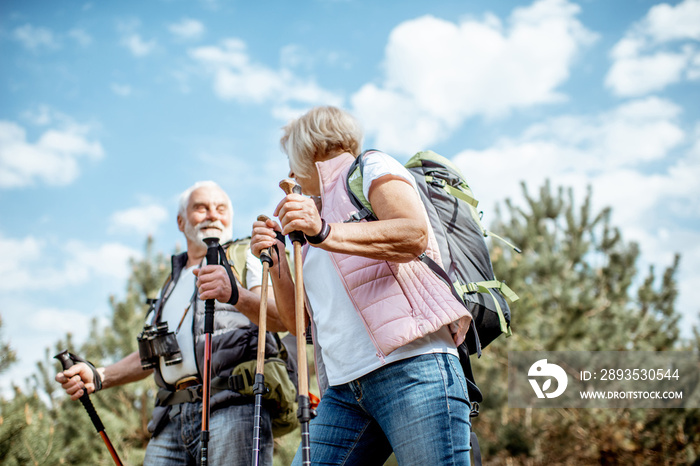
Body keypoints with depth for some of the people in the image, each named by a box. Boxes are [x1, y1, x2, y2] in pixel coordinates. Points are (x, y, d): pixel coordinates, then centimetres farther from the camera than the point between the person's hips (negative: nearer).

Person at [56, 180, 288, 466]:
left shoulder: (244, 259, 11)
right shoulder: (173, 283, 32)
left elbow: (281, 319, -8)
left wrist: (235, 295, -28)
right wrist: (98, 377, 14)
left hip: (232, 407, -5)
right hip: (172, 419, 6)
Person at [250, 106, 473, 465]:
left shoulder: (370, 167, 9)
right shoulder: (315, 213, 29)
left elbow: (414, 235, -12)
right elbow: (298, 320, 25)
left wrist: (325, 234, -19)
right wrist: (275, 258, 12)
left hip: (411, 366, -7)